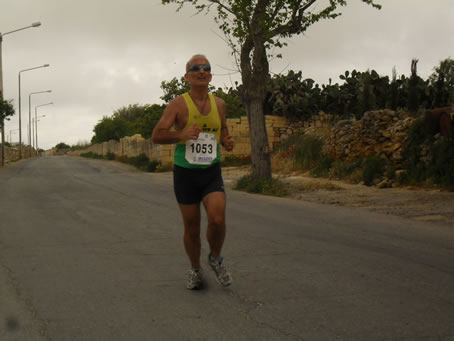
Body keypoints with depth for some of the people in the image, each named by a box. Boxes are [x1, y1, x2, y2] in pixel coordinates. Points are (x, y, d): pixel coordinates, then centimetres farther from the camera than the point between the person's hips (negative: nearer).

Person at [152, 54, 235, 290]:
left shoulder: (219, 104, 3)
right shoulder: (178, 105, -8)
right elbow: (157, 136, -12)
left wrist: (227, 142, -3)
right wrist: (181, 134, -30)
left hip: (212, 173, 2)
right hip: (185, 173, -1)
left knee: (217, 219, -19)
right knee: (192, 227, 7)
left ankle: (215, 259, 10)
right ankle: (195, 270, 30)